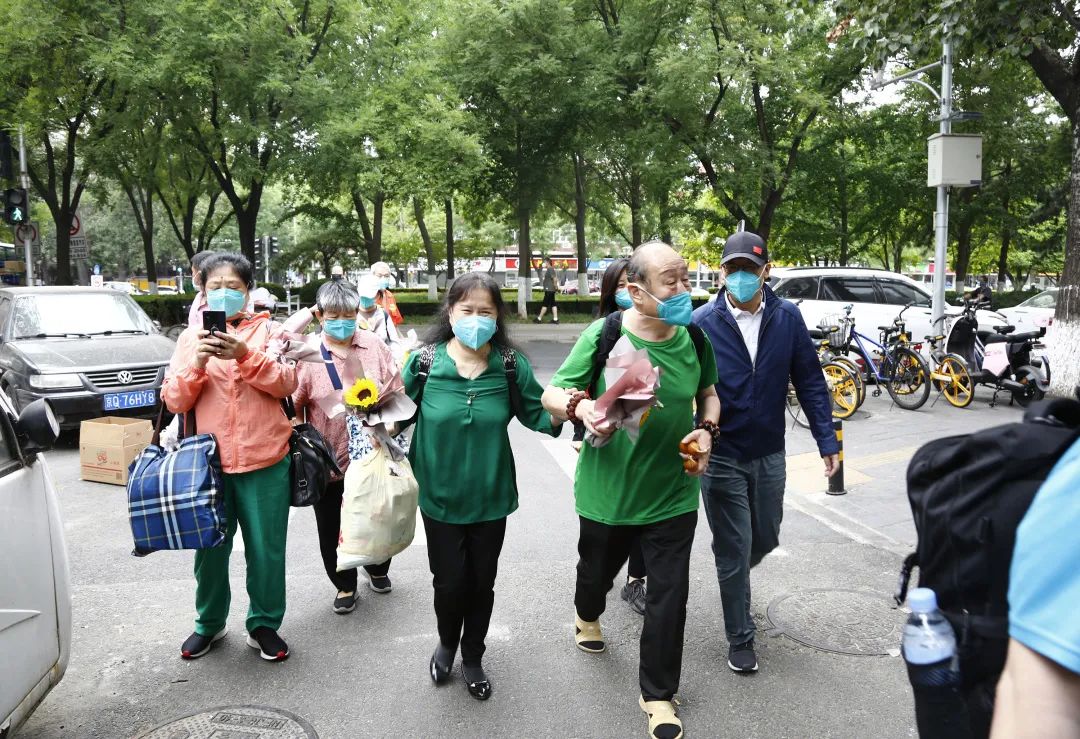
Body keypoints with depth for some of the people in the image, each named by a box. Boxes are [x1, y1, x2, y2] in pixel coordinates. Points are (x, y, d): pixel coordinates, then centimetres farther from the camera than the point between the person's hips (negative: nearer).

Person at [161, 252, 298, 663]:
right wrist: (197, 362, -16)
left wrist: (245, 355, -22)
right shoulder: (191, 336, 8)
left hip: (264, 461, -1)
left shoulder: (267, 330, 4)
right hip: (208, 462, 2)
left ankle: (264, 624, 24)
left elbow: (286, 383, -9)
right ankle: (209, 622, 32)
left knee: (266, 550, 7)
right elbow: (175, 401, 1)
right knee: (210, 549, 12)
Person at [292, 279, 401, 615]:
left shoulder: (374, 345, -2)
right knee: (332, 529, 12)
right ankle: (345, 586, 35)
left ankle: (377, 569, 48)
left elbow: (396, 394, 4)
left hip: (371, 457, 1)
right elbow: (292, 407, -6)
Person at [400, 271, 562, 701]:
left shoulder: (511, 365, -9)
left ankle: (473, 658, 43)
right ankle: (447, 642, 44)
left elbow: (536, 413, -4)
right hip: (440, 497, -1)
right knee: (449, 581, 9)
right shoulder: (424, 362, -11)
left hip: (490, 496, 1)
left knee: (482, 582, 16)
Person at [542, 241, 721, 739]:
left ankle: (658, 695, 26)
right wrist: (579, 406, -32)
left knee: (669, 596, 4)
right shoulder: (602, 337, -16)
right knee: (598, 570, 23)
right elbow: (552, 394, -10)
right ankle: (587, 615, 60)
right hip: (609, 490, -1)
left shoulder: (694, 339, -4)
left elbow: (708, 393, 13)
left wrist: (707, 429, -7)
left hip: (673, 494, 2)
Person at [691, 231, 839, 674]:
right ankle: (740, 639, 25)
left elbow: (809, 382, 0)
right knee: (733, 551, 7)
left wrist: (827, 441, -2)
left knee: (765, 539, 21)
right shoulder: (702, 323, -13)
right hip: (721, 457, -3)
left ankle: (734, 576, 54)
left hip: (770, 455, 3)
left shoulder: (787, 318, -5)